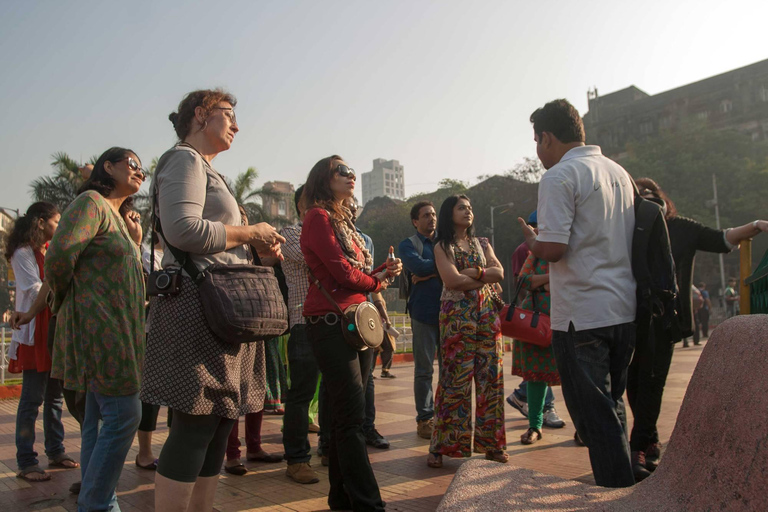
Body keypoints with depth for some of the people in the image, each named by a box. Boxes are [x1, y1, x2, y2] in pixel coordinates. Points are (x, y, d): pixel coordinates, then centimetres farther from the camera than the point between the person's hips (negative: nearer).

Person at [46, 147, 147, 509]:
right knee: (124, 415, -9)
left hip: (115, 330, 10)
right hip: (99, 327, -10)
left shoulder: (117, 216, 21)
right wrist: (65, 301, -6)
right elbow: (59, 256, -20)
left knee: (100, 418, 13)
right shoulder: (91, 203, -8)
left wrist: (135, 239, 11)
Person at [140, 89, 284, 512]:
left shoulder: (205, 170, 26)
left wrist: (256, 246, 11)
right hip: (197, 304, -10)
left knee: (219, 424, 9)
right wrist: (248, 233, -9)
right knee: (196, 425, -9)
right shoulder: (184, 159, -4)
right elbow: (183, 230, -20)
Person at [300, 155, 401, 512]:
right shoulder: (318, 217, -6)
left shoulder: (343, 221, 20)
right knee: (352, 416, -9)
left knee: (344, 416, 12)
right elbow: (343, 272, -14)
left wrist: (384, 270, -3)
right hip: (331, 323, -8)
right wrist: (377, 282, 2)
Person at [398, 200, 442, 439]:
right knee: (424, 370, 2)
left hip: (448, 311, 4)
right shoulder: (408, 244, 5)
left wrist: (430, 273, -13)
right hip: (424, 312, -3)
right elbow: (418, 266, -16)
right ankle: (425, 418, 11)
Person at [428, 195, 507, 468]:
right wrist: (485, 277, -3)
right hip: (456, 316, -4)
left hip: (486, 315, 4)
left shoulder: (482, 244, 16)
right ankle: (441, 445, 4)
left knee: (490, 376, 3)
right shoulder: (442, 247, 3)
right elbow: (452, 280, -12)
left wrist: (471, 272, -11)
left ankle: (491, 443, 13)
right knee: (455, 379, -5)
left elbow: (499, 272, 2)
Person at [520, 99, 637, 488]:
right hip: (624, 309, 9)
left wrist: (530, 239, 1)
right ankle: (628, 493, 30)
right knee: (612, 407, 20)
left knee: (594, 416, 1)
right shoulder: (619, 172, 14)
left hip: (582, 315, -8)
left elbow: (552, 249, -20)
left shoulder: (560, 176, -12)